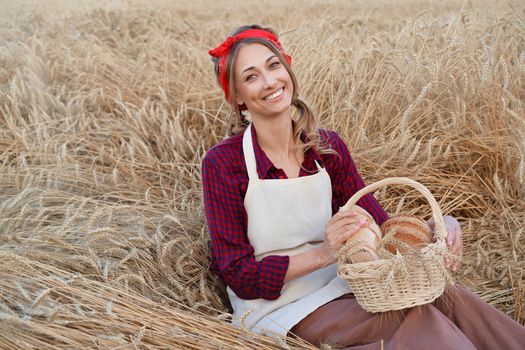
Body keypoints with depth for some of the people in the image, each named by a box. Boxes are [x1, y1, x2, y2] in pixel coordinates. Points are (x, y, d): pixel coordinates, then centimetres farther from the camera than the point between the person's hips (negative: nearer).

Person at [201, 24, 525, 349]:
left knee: (447, 297, -20)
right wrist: (323, 253, -25)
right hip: (275, 308, -4)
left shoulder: (328, 147, 1)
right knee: (417, 319, -26)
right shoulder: (223, 163, -12)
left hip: (335, 289, 4)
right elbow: (239, 275, -13)